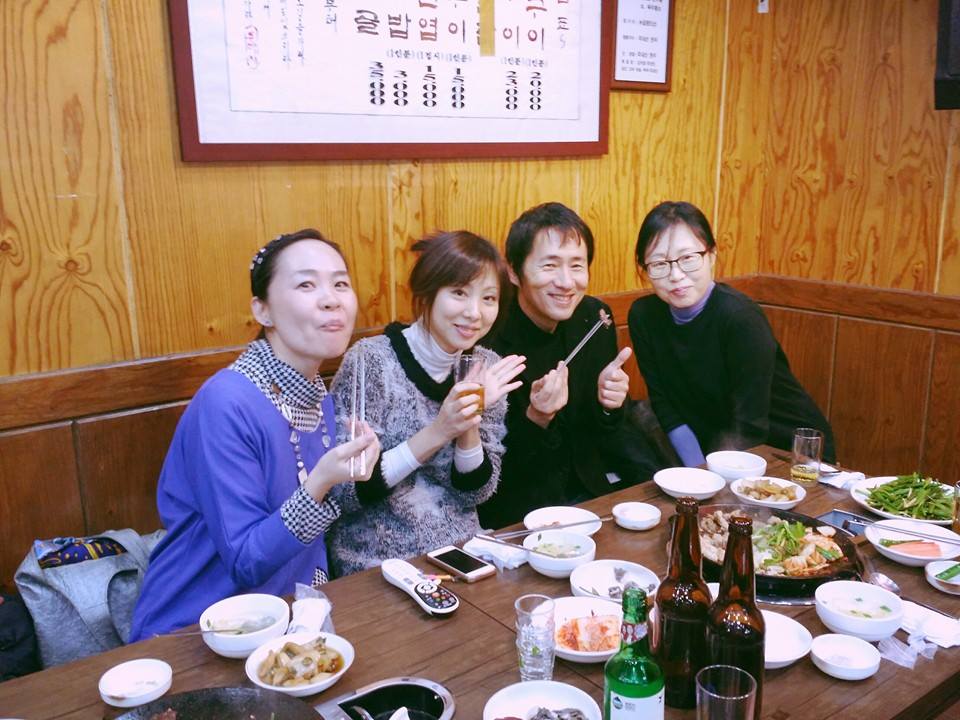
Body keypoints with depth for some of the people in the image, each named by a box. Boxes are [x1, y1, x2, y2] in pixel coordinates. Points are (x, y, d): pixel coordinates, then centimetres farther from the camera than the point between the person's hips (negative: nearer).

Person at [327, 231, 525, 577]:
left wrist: (470, 422, -16)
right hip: (377, 563, -4)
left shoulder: (487, 367, 0)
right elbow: (343, 491, -15)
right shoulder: (370, 361, -14)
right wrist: (437, 432, -23)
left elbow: (477, 491, 2)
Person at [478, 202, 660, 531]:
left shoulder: (595, 318, -2)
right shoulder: (488, 341, -21)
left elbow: (608, 438, 6)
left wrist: (608, 403, -16)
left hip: (588, 490, 6)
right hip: (517, 510, -6)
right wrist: (536, 419, -31)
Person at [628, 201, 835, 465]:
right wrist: (698, 475, -14)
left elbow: (749, 428, -22)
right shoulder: (643, 315, -8)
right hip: (715, 443, 6)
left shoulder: (741, 319, -22)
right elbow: (666, 404, -6)